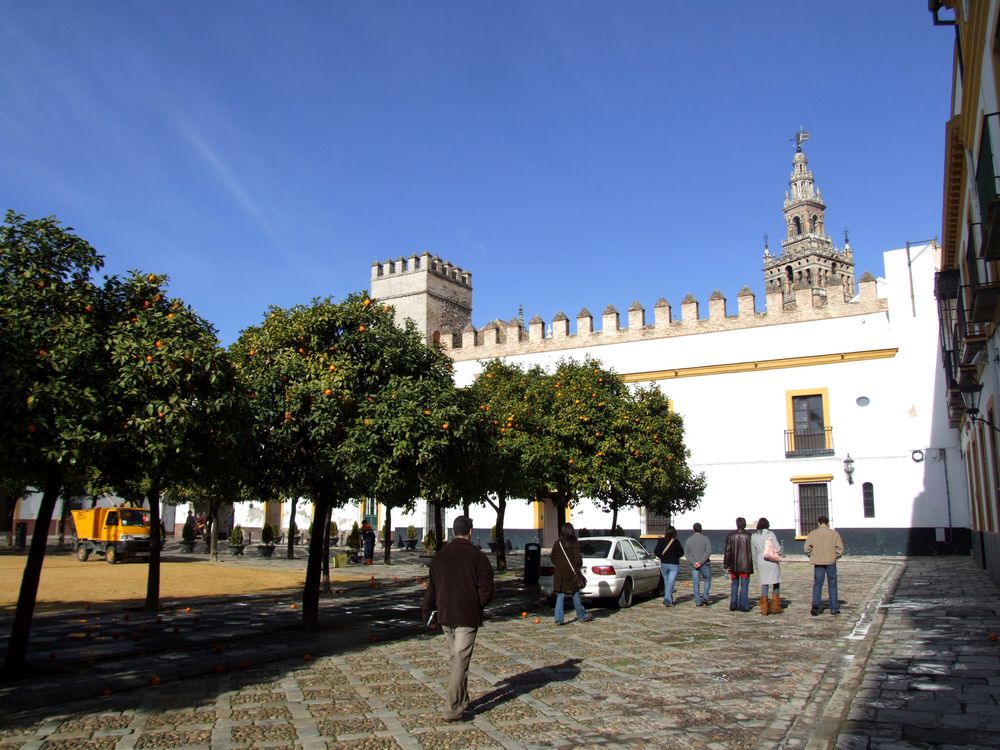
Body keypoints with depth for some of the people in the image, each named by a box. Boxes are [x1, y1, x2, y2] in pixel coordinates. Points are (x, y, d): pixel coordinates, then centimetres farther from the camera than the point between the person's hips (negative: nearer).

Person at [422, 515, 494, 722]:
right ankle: (453, 709, -6)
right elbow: (486, 589, -9)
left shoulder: (440, 556, 4)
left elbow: (431, 587, 9)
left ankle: (462, 701, 30)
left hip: (445, 617, 5)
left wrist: (427, 611, 18)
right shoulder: (478, 557, -10)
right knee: (461, 661, -3)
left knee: (454, 659, 18)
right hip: (468, 617, -5)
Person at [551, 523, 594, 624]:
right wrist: (578, 566, 6)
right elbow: (578, 558, -11)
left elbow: (552, 557, 6)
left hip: (559, 573, 2)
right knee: (575, 594, 12)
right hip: (571, 573, -2)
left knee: (560, 596, 5)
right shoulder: (575, 544, -9)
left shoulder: (557, 544, 1)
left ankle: (559, 618, -2)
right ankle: (581, 615, 25)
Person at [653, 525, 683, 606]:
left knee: (666, 582, 16)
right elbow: (681, 552, -5)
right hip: (674, 564, -2)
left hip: (664, 564, 2)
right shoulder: (676, 542, -10)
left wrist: (662, 556, 7)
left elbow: (656, 552, -10)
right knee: (670, 583, -3)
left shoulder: (661, 540, -7)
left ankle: (669, 600, 21)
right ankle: (667, 600, -15)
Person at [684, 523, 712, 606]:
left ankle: (698, 601, 4)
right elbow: (708, 552, -13)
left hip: (694, 565, 2)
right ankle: (705, 597, 4)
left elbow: (686, 553, -4)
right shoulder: (706, 539, -4)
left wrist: (694, 562, -11)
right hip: (705, 564, -2)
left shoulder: (689, 540, 3)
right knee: (707, 580, 16)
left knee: (696, 583, 5)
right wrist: (700, 562, -16)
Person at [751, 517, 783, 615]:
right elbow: (778, 548, -10)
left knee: (764, 585, 9)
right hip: (772, 562, -4)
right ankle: (775, 608, 5)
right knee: (775, 585, 6)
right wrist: (778, 554, 12)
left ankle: (764, 609, 8)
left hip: (761, 563, 4)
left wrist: (756, 565, 19)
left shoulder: (753, 537, 4)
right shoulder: (770, 534, -9)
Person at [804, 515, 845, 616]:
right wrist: (837, 556, 10)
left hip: (818, 562, 0)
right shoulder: (834, 533, -1)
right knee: (832, 585, 10)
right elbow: (840, 548, -5)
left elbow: (807, 547, -4)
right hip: (831, 562, 0)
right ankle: (834, 608, 13)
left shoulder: (812, 533, 0)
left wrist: (811, 556, 10)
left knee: (817, 584, 5)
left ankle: (815, 605, -10)